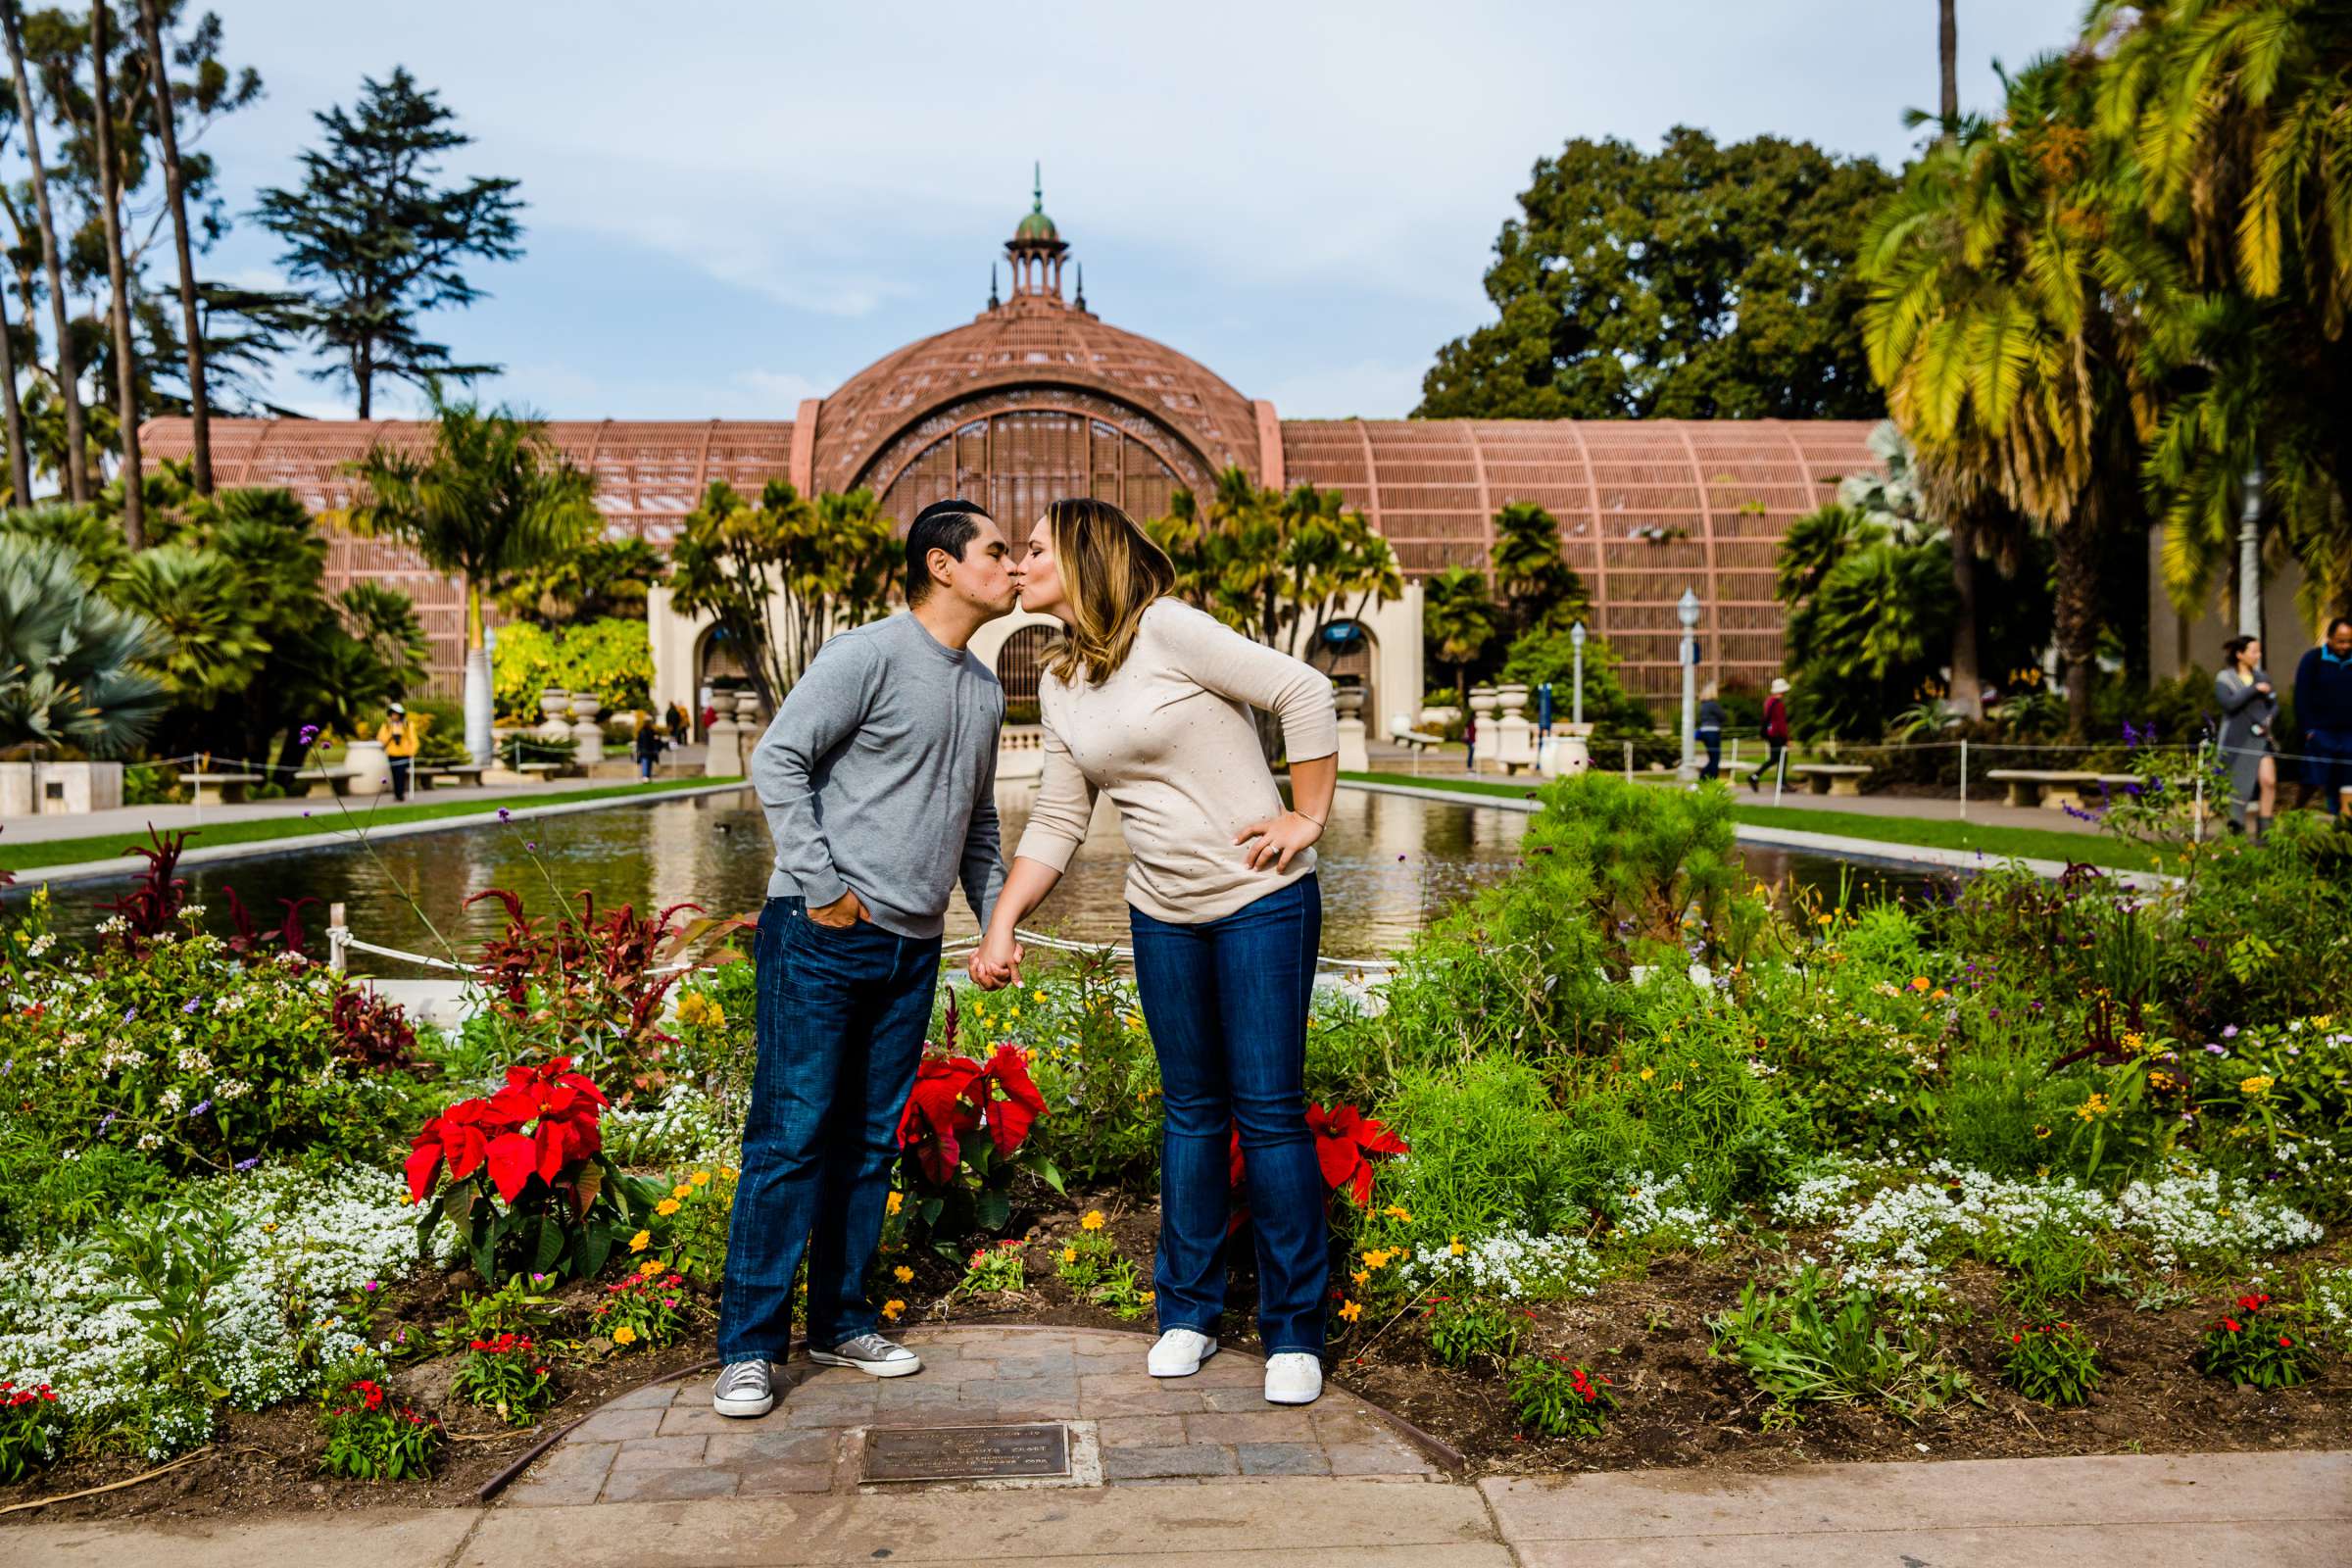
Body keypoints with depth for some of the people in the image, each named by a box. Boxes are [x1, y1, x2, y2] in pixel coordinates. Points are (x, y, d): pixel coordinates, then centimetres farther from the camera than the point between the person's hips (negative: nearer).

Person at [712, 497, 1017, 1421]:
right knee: (791, 1135, -5)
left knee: (870, 1140, 12)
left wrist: (996, 917, 14)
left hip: (912, 948, 7)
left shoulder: (985, 691, 15)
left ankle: (841, 1322, 24)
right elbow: (777, 761, -13)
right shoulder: (868, 655, -9)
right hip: (823, 935, -7)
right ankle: (749, 1347, 5)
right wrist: (822, 889, -15)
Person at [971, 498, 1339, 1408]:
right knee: (1189, 1109, 12)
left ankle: (1294, 1332, 10)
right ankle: (1188, 1313, 25)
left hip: (1261, 899, -6)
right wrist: (1001, 925, 4)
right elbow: (1056, 823, 12)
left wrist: (1308, 819, -13)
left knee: (1268, 1109, -3)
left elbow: (1303, 693, -15)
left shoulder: (1167, 631, -13)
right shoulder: (1058, 689, 9)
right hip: (1163, 914, 6)